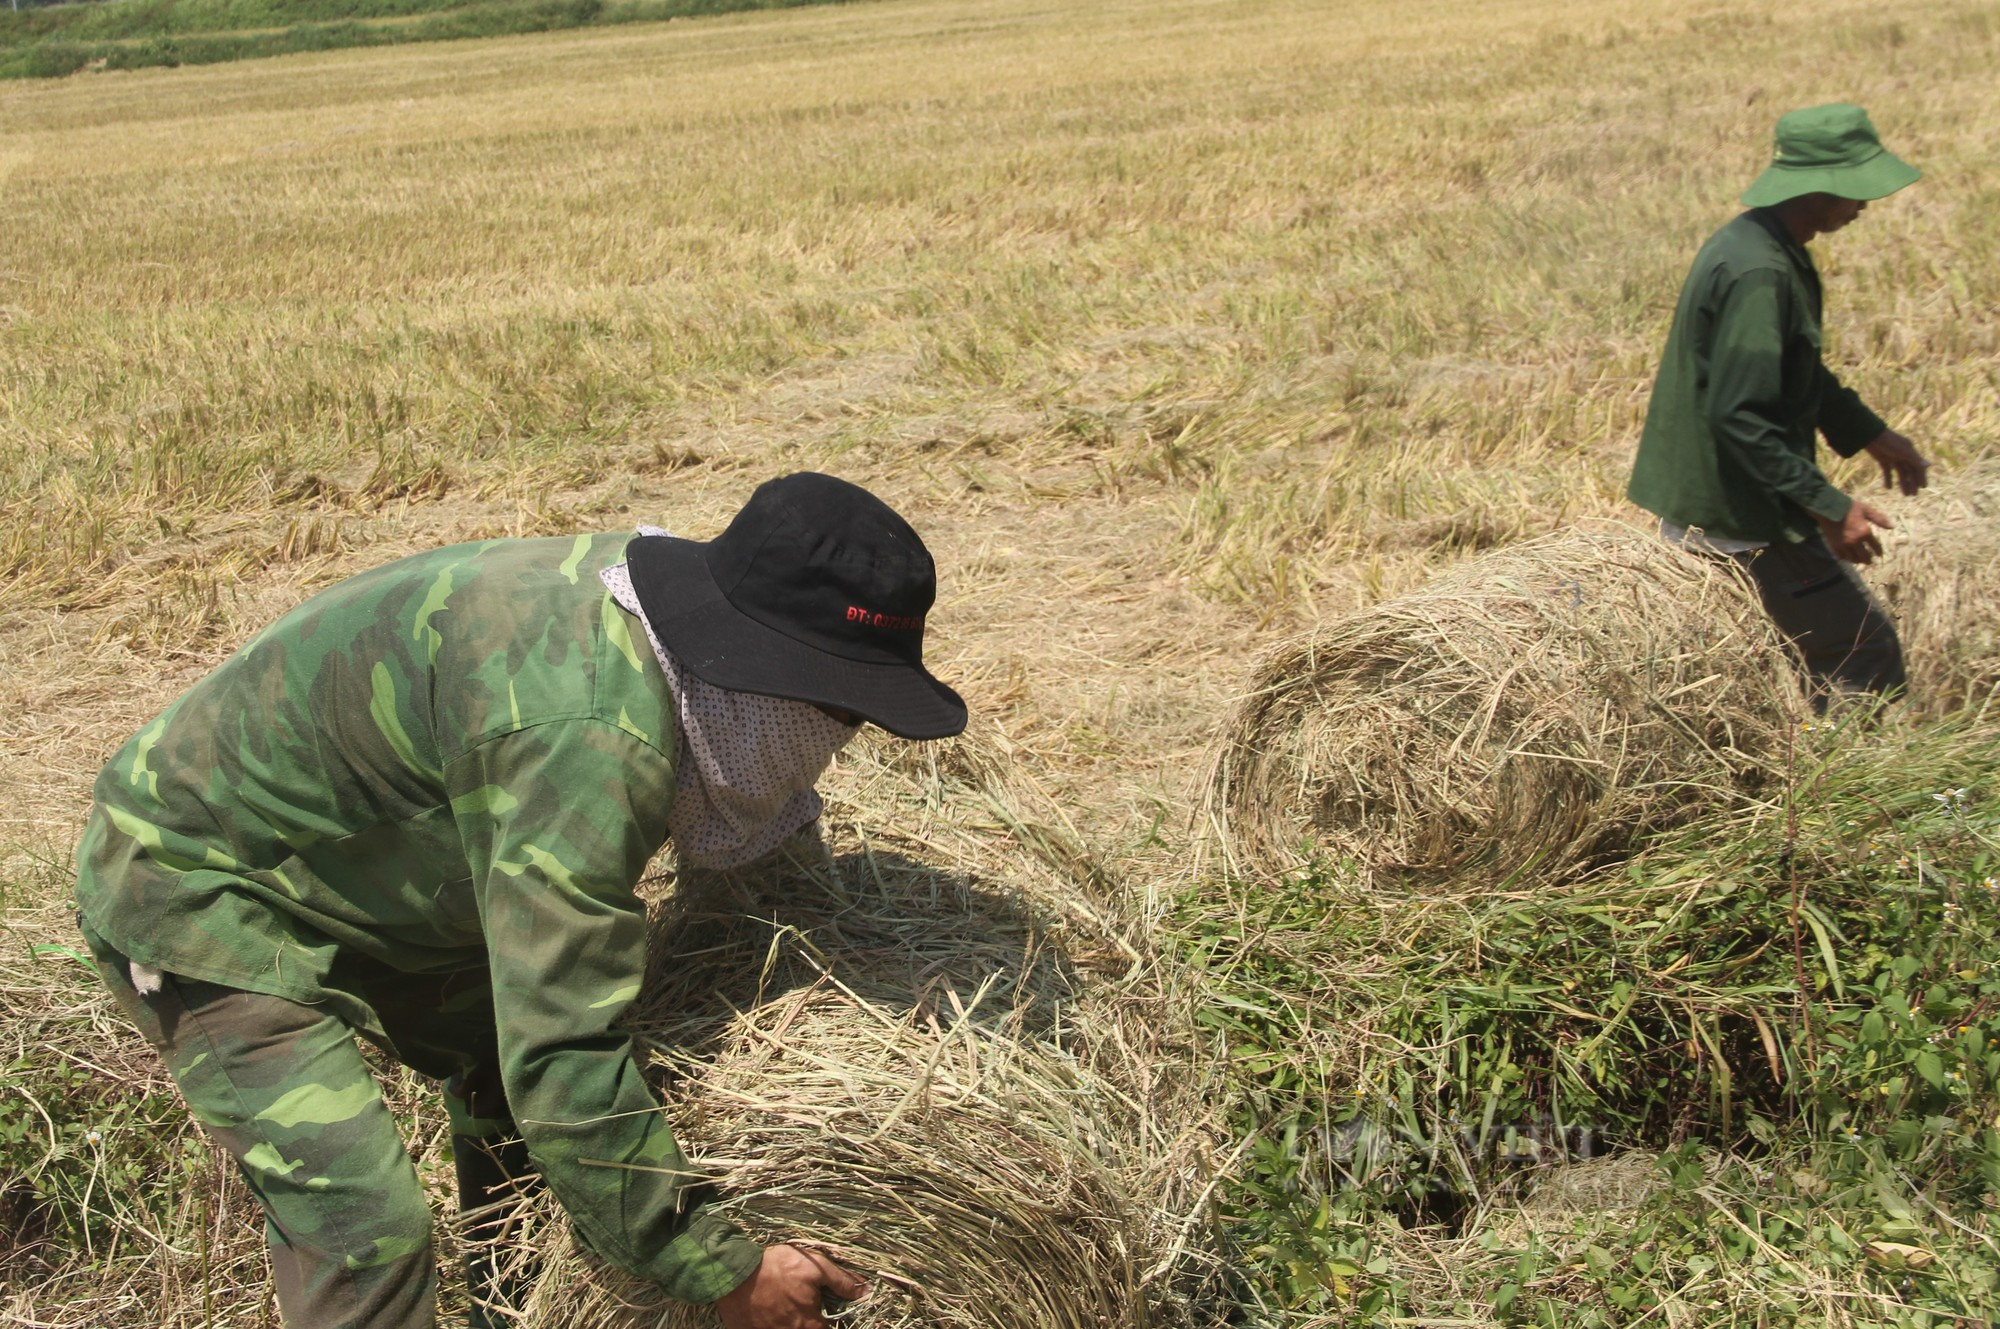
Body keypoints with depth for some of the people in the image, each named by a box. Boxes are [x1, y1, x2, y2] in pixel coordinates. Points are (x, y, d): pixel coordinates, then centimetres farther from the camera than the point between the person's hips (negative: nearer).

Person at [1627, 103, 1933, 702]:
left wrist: (1871, 435, 22)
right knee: (1865, 658, 1)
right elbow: (1740, 416, -27)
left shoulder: (1751, 244, 9)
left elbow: (1797, 372, 23)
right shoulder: (1759, 274, -24)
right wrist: (1828, 507, -24)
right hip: (1742, 519, -10)